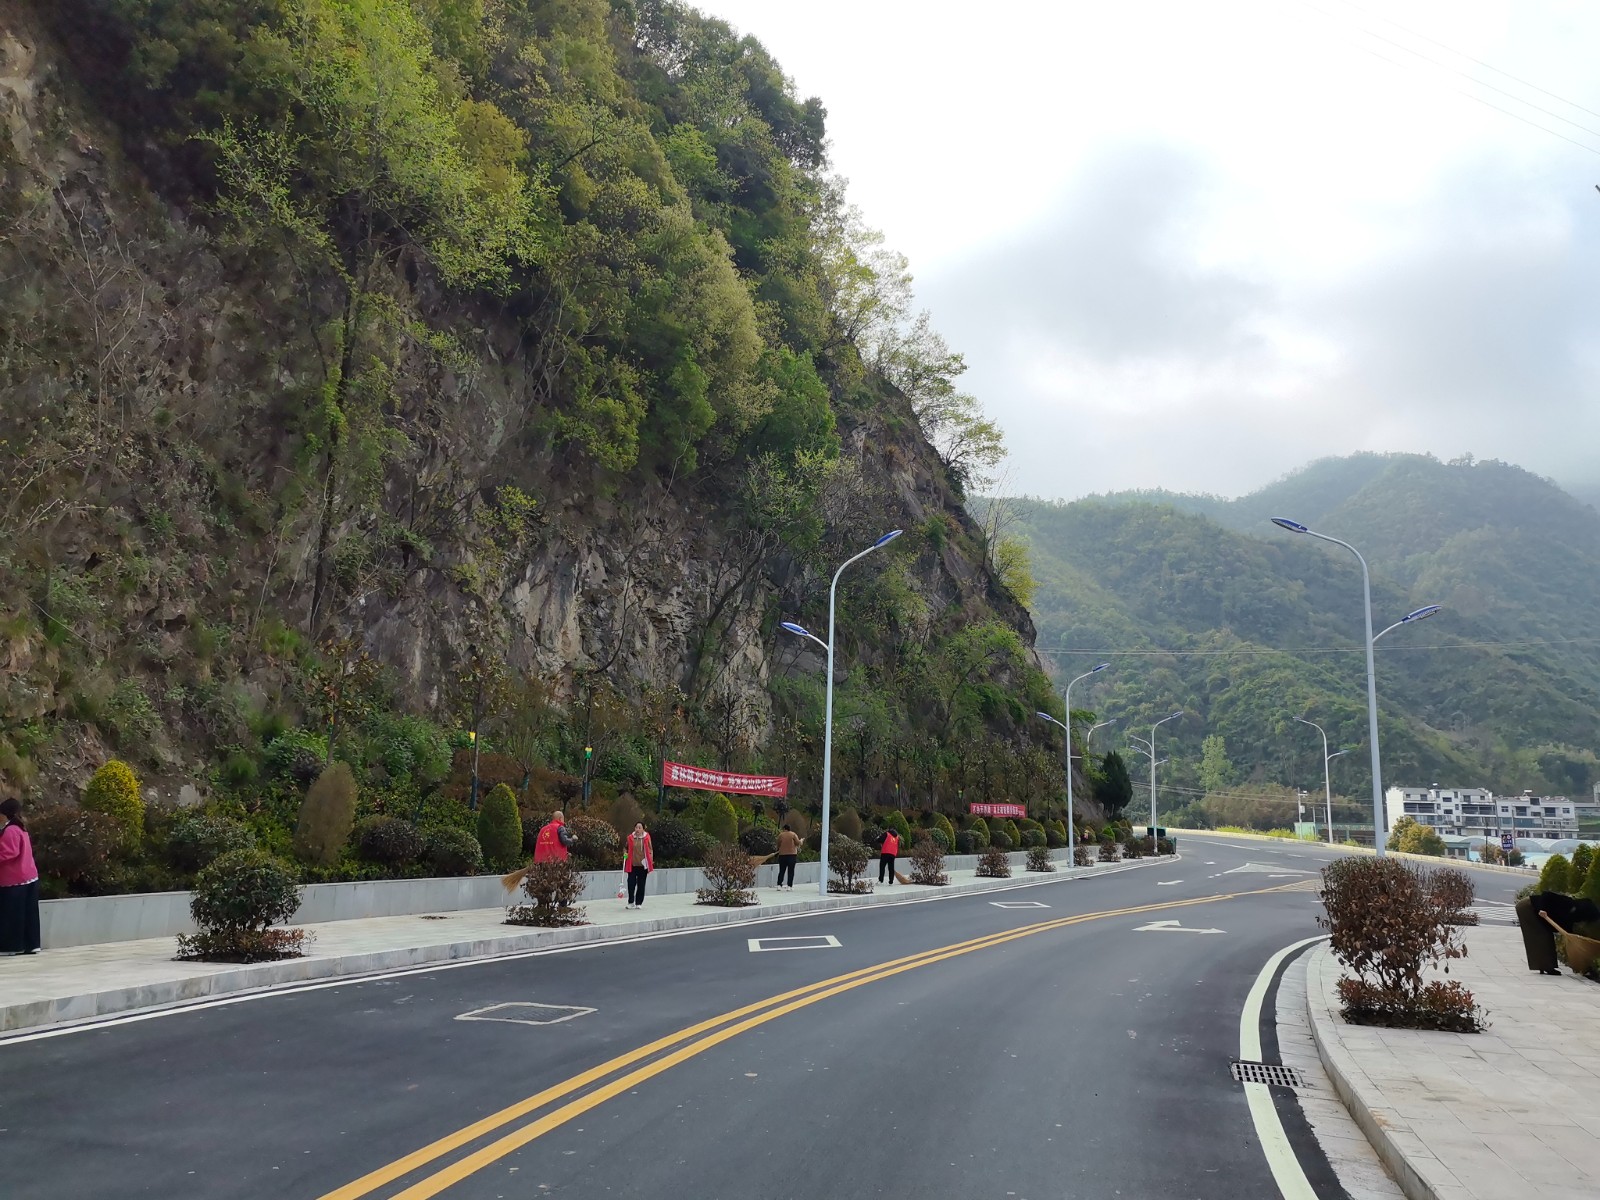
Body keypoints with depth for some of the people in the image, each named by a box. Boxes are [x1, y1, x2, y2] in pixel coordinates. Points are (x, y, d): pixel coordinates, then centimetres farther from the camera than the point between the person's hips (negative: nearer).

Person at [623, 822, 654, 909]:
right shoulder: (630, 838, 0)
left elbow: (650, 850, 4)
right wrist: (625, 853, -6)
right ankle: (631, 902, 11)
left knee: (641, 885, 6)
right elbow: (626, 848, 14)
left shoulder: (646, 838, -1)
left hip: (643, 865, 0)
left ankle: (639, 903, 17)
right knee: (631, 883, -3)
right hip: (632, 865, 0)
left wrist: (651, 861, -2)